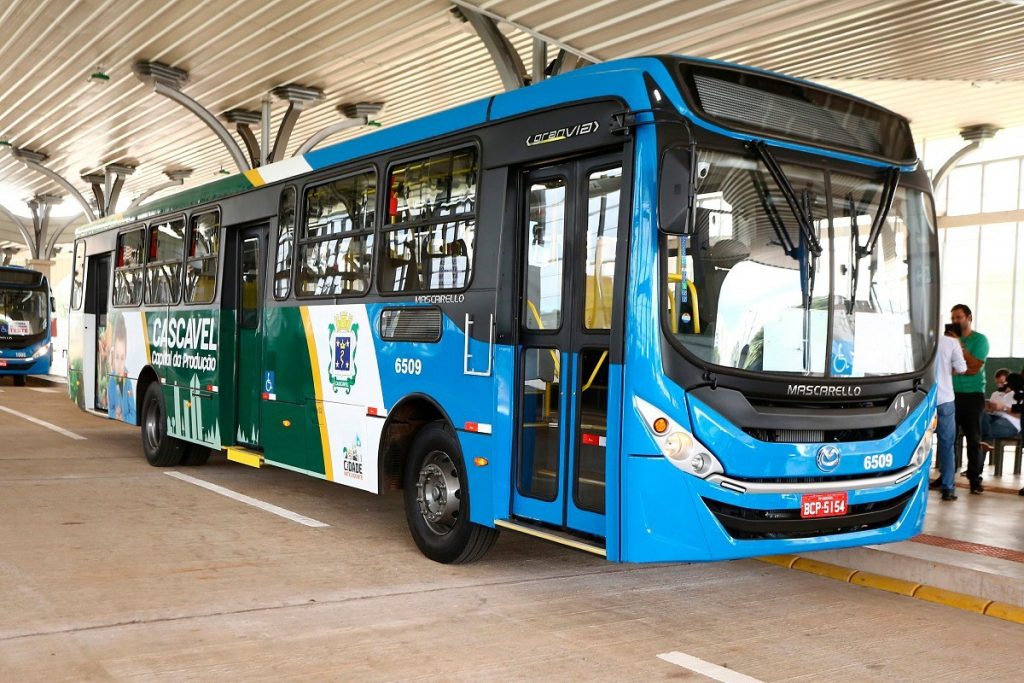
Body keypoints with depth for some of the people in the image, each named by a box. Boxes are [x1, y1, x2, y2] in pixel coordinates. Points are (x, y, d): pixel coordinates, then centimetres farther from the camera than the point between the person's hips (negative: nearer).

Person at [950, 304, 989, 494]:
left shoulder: (980, 339, 1)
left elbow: (974, 365, -11)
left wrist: (959, 346, -10)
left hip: (972, 395, -3)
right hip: (951, 393, 3)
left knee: (973, 439, -1)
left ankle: (975, 478, 5)